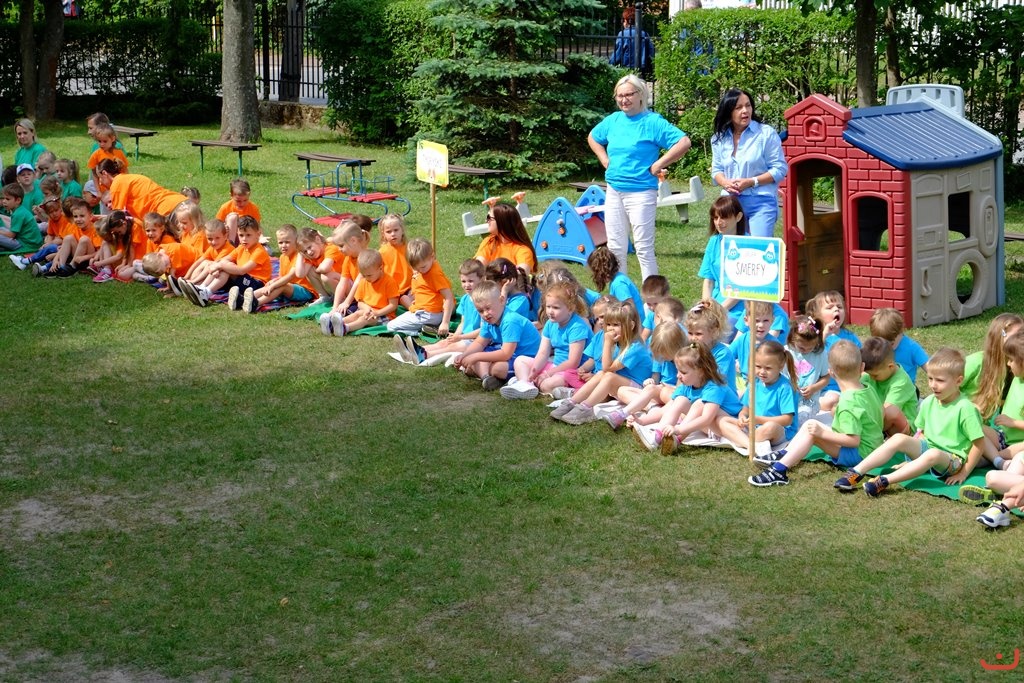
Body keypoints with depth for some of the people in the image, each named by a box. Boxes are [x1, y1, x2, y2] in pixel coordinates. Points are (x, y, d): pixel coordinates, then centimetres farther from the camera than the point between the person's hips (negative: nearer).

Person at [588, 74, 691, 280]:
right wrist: (604, 159, 13)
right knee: (615, 247, 11)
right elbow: (592, 138, 29)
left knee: (644, 248, -4)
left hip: (641, 193, -6)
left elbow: (684, 142, -17)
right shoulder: (613, 120, 10)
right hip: (614, 191, 6)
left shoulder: (652, 122, -9)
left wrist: (658, 165, -15)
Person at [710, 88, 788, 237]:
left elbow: (780, 169, -6)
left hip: (761, 202, -4)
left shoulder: (766, 133, -6)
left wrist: (751, 182, -15)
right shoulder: (719, 138, 8)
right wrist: (725, 183, -8)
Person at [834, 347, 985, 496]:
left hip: (952, 460, -6)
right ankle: (856, 472, -29)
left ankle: (884, 481, -47)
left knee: (933, 454, -39)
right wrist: (911, 456, 6)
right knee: (899, 438, -21)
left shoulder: (965, 408, -15)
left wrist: (963, 473, -13)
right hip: (926, 447, 6)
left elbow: (979, 444, -13)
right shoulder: (928, 403, 4)